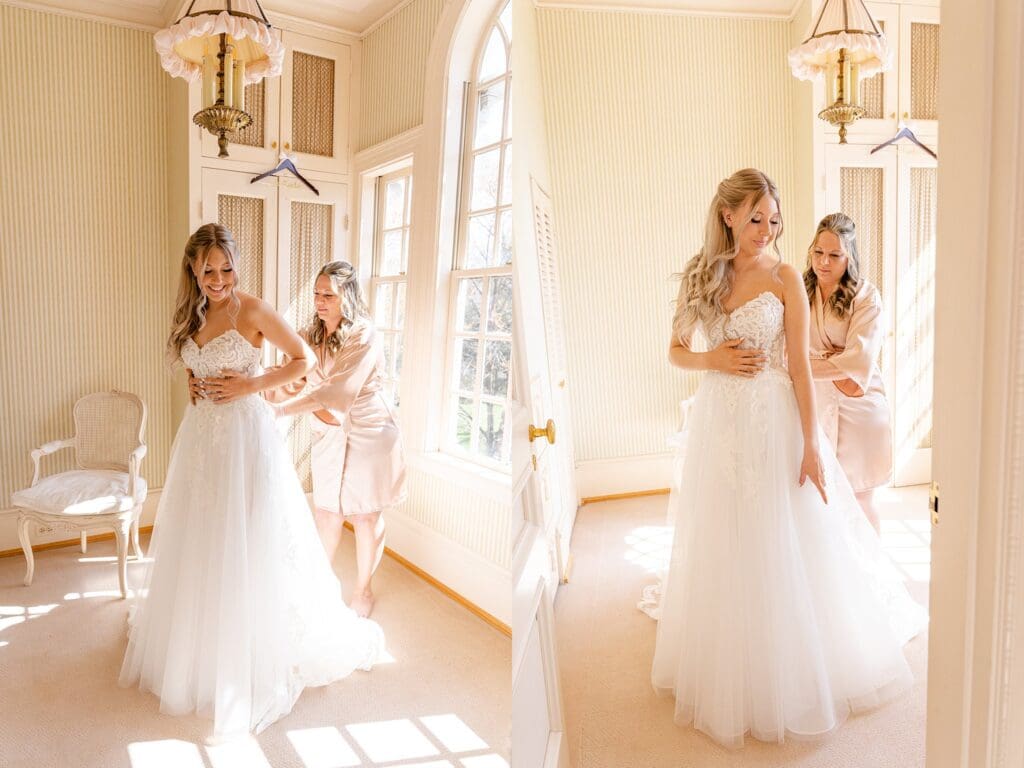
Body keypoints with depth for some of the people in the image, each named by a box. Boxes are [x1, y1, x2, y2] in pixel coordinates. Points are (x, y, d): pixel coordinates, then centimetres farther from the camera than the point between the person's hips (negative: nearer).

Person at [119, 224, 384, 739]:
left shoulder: (251, 310, -10)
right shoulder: (193, 315, 8)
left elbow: (304, 360, -8)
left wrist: (254, 385, -16)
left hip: (245, 436, -6)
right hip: (200, 437, 7)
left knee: (248, 549, 1)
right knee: (198, 546, 17)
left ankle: (252, 665, 20)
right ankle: (195, 651, 39)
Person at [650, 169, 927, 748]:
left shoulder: (785, 277, -5)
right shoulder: (702, 276, 5)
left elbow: (800, 366, -8)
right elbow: (677, 351, 11)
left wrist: (812, 446, -12)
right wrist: (714, 360, -9)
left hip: (775, 422, -3)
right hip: (719, 422, 3)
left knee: (783, 550, 5)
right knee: (724, 551, 12)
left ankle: (790, 672, 27)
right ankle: (729, 673, 33)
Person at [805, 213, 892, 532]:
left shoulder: (866, 296, -6)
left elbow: (859, 361, -16)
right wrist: (837, 373, -14)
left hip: (858, 410, -2)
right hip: (813, 407, 2)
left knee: (859, 499, 9)